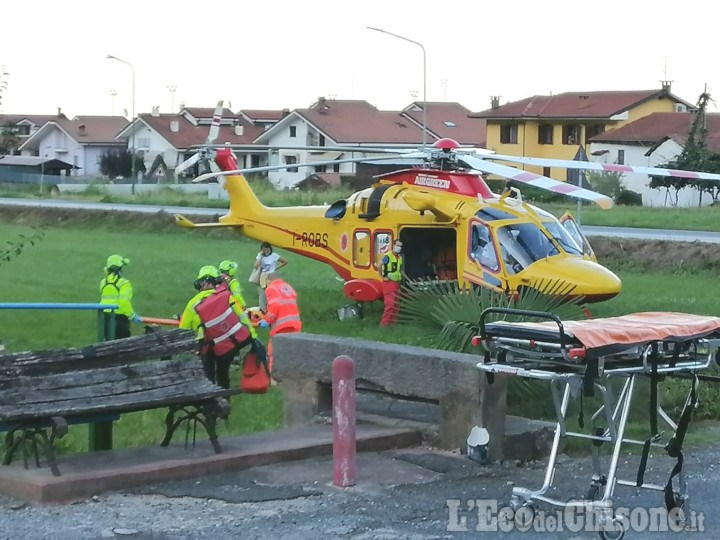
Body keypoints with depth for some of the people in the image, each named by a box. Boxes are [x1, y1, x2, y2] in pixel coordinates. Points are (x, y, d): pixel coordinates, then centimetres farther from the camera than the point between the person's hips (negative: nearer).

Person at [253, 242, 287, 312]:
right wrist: (260, 256, -6)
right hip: (262, 279, 2)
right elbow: (256, 266, -8)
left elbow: (285, 262, 10)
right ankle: (262, 311, 4)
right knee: (262, 295, -1)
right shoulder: (260, 256, 7)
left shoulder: (274, 256, 2)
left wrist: (276, 268, 5)